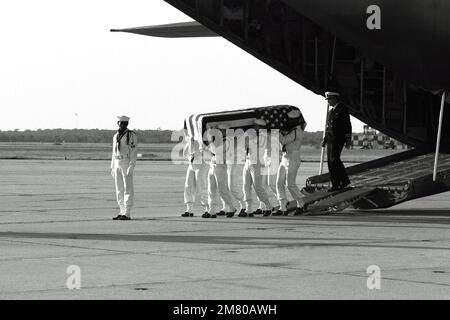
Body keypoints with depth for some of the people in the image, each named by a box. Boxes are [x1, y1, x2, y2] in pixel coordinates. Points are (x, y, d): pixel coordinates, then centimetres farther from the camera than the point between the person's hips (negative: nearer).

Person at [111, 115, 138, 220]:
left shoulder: (131, 135, -7)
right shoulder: (116, 136, 15)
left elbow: (134, 152, -12)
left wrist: (131, 166, -20)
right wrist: (112, 167, 15)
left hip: (127, 163, -7)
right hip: (117, 164, 7)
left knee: (128, 189, -7)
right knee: (119, 189, 7)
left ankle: (127, 214, -8)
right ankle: (122, 212, 12)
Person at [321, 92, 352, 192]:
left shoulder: (343, 109, -5)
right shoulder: (331, 111, 20)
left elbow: (348, 125, -8)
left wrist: (348, 140, -12)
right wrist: (325, 139, 16)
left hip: (338, 139, -8)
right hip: (330, 140, 8)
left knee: (334, 159, -15)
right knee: (330, 161, 3)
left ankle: (344, 180, -4)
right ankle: (335, 185, 8)